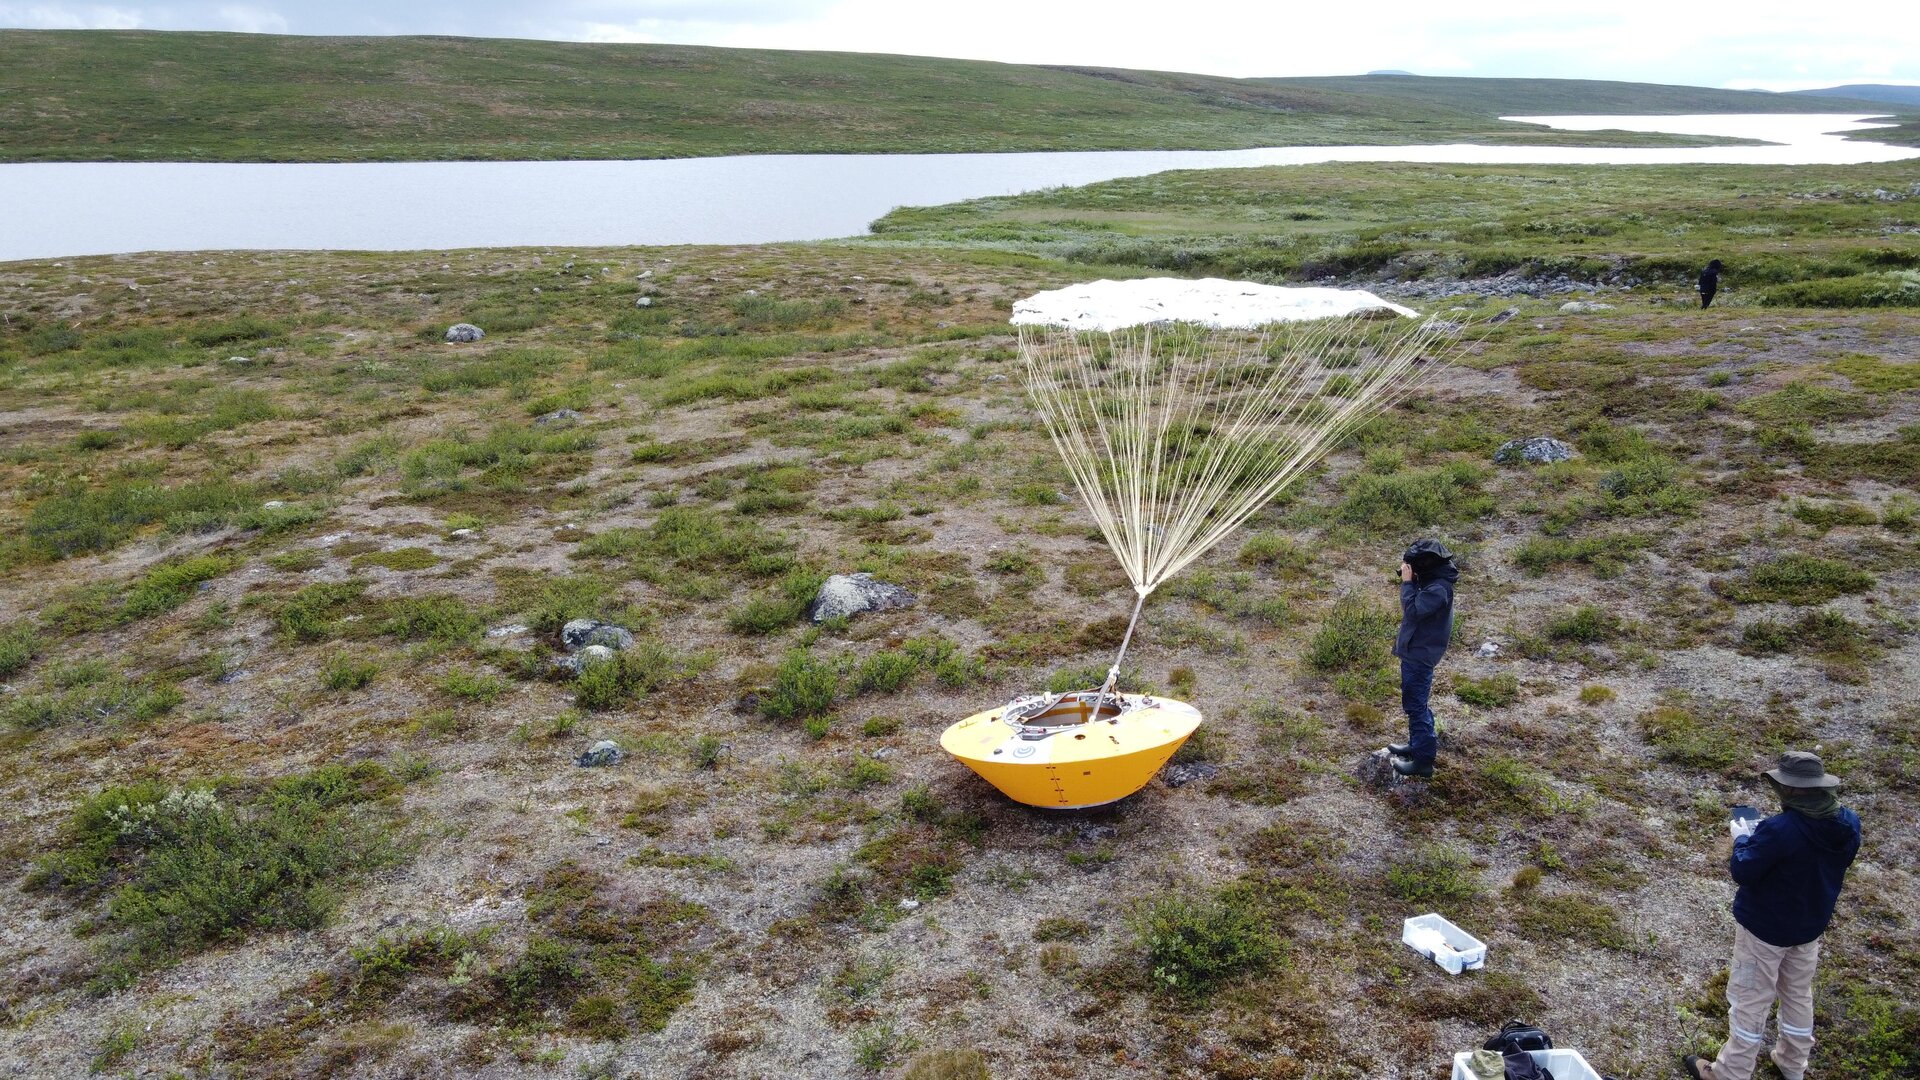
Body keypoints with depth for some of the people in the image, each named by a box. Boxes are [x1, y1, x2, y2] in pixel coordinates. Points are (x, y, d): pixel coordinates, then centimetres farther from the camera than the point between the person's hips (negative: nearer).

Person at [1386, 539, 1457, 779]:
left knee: (1416, 705, -4)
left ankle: (1424, 760, 1)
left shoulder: (1438, 589, -25)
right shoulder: (1430, 580, 5)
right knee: (1415, 702, 21)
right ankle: (1419, 744, 35)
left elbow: (1413, 610, -30)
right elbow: (1415, 608, 10)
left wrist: (1407, 581, -22)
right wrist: (1409, 577, -1)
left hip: (1420, 654, -10)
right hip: (1414, 649, 10)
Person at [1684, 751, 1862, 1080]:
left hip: (1765, 927, -6)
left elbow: (1742, 872, -24)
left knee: (1750, 1000, 8)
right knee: (1798, 994, 25)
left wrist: (1742, 839, -6)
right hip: (1810, 924, 6)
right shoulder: (1849, 824, -12)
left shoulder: (1780, 830, -35)